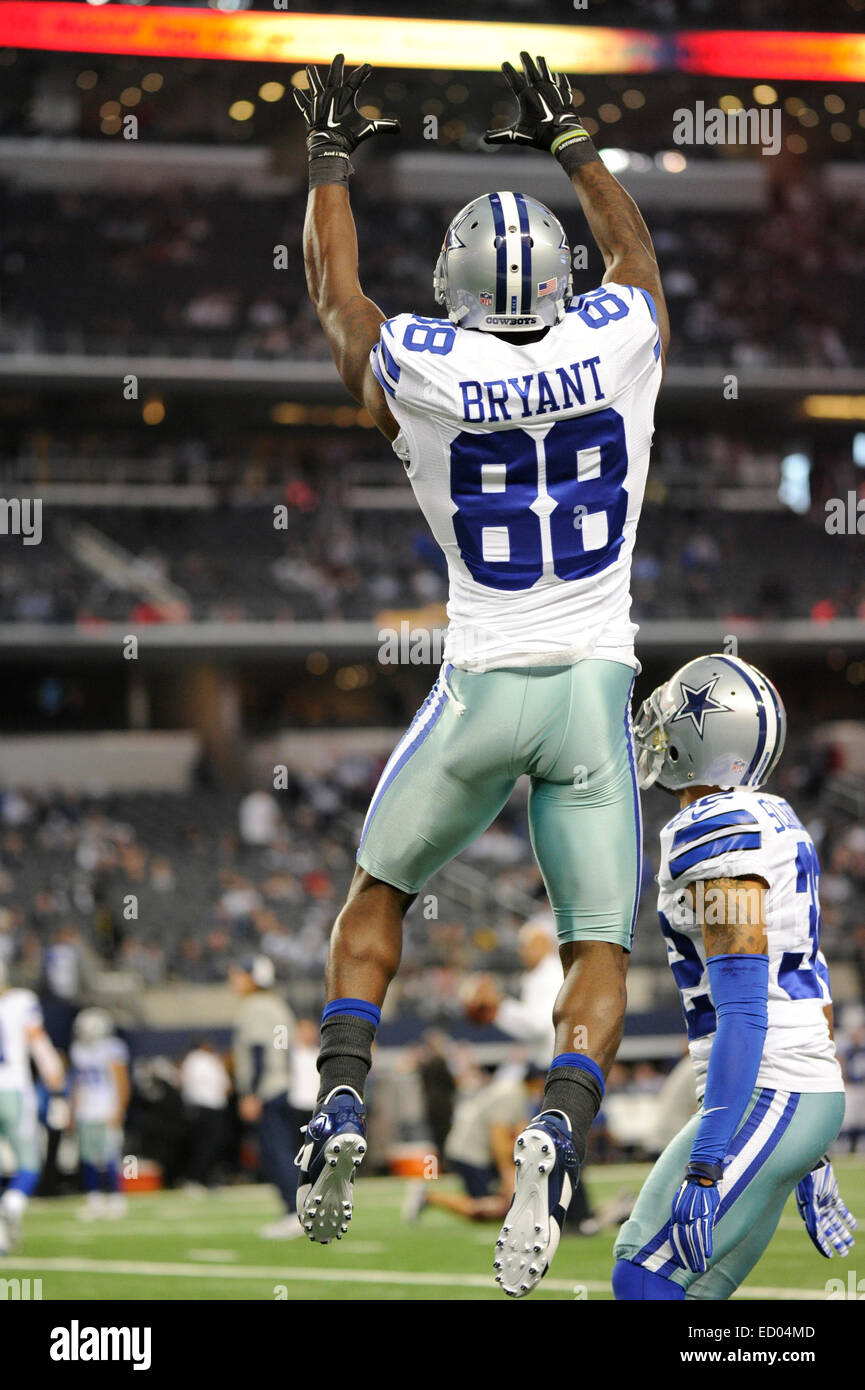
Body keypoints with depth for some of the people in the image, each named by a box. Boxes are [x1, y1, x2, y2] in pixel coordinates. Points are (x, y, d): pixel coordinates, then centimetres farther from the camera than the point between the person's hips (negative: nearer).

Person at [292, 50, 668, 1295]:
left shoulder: (420, 374, -6)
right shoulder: (619, 345, -4)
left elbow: (336, 293, 15)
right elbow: (635, 256, 21)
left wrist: (331, 163, 29)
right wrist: (571, 146, 33)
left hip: (481, 691, 0)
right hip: (594, 690, 0)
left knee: (378, 894, 21)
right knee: (601, 953, 4)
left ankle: (341, 1105, 6)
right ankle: (559, 1131, -22)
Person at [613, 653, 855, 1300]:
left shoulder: (717, 836, -16)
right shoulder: (775, 825, 15)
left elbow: (743, 1012, -22)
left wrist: (705, 1164, -25)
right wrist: (809, 1153, 24)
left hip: (761, 1101, -10)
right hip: (809, 1098, 10)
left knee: (646, 1283, -7)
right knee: (683, 1297, 10)